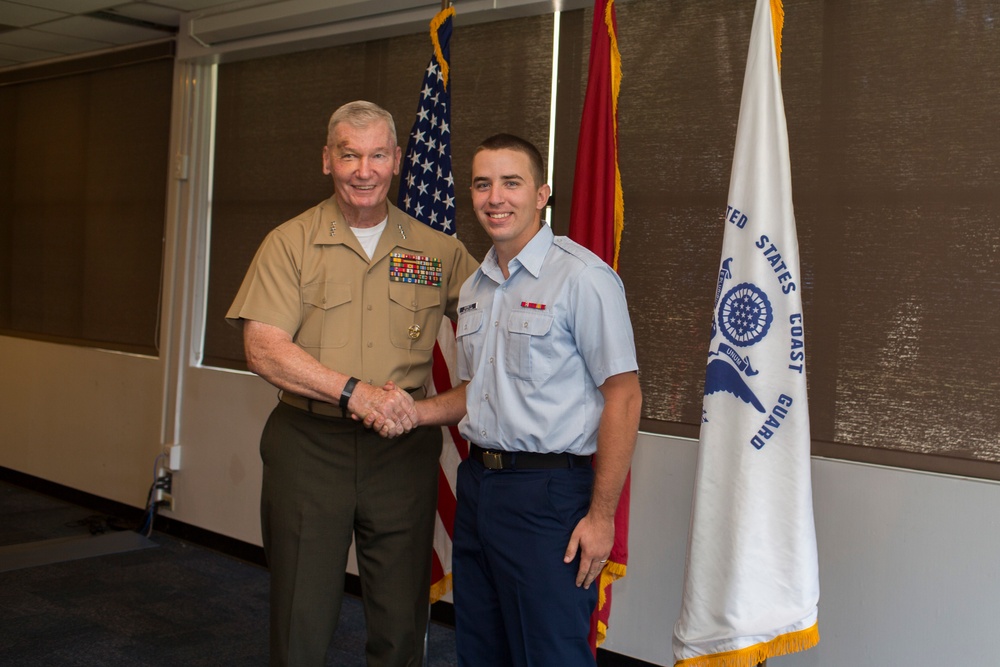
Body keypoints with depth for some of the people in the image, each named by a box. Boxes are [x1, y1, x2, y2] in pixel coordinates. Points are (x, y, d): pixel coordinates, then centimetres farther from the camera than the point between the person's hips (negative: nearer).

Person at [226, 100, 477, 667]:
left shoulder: (439, 251, 6)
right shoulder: (290, 244, 1)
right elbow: (263, 348, -9)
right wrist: (356, 392, -19)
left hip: (404, 450, 2)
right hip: (308, 445, -1)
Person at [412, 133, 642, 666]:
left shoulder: (582, 277, -12)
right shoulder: (474, 288, 12)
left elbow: (623, 396, -14)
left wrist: (601, 515, -16)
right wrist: (413, 411, 4)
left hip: (548, 489, -7)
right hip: (476, 482, 8)